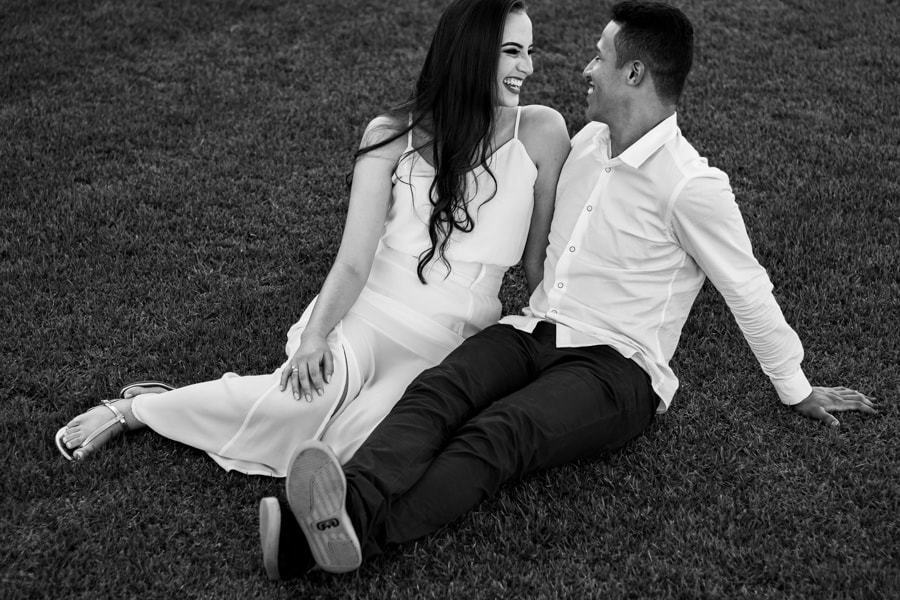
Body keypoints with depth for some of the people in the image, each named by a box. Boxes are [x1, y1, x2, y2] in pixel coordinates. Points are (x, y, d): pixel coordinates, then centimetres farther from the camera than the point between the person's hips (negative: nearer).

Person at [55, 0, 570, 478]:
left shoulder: (540, 131, 1)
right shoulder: (392, 135, 1)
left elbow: (541, 262, 7)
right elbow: (354, 261, -7)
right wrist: (315, 336, -22)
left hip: (456, 341, 1)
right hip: (370, 311, 0)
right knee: (320, 391, -33)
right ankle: (132, 410, -11)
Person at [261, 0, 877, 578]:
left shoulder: (692, 186, -10)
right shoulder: (588, 141, 13)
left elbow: (749, 292, -1)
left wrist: (799, 392, 9)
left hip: (615, 366, -6)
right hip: (533, 333, 6)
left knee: (496, 436, -34)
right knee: (435, 391, -26)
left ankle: (355, 529, -56)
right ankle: (350, 499, -50)